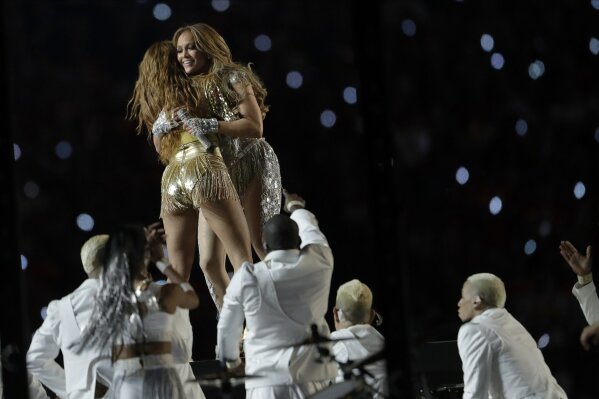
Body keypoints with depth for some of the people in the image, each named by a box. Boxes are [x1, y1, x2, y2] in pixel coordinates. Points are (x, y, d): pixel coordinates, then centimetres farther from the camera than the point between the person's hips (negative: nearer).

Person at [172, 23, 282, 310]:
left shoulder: (232, 78, -5)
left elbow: (255, 126, -16)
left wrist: (208, 125, -25)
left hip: (250, 167, -6)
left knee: (264, 249, -10)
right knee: (209, 262, -3)